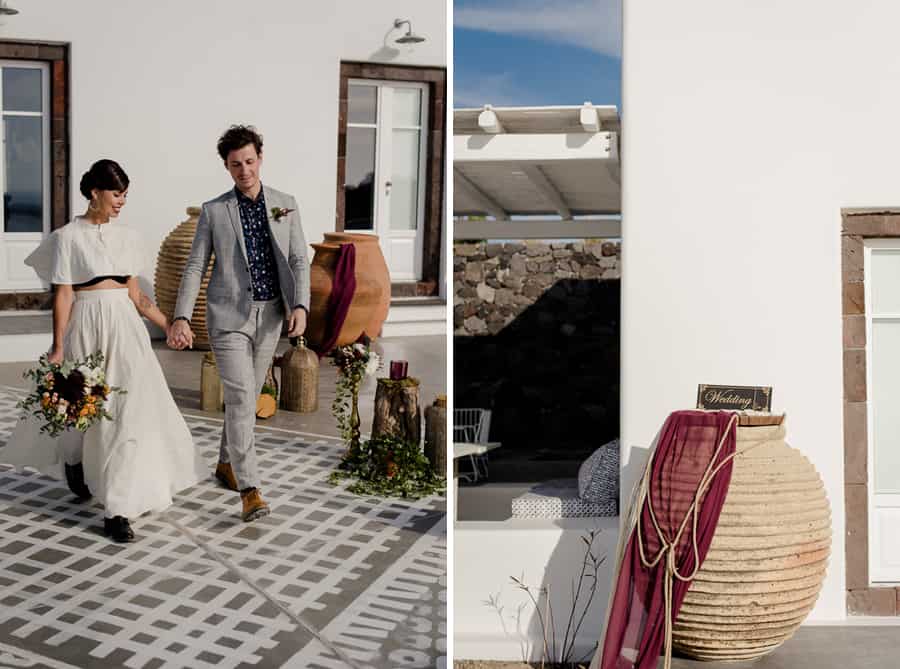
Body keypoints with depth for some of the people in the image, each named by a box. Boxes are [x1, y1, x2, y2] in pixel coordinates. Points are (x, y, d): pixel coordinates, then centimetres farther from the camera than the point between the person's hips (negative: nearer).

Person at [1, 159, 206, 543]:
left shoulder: (128, 236, 10)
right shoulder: (69, 237, -3)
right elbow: (63, 297, -5)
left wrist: (169, 325, 8)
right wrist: (58, 349, -9)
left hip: (125, 325, 4)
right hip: (87, 326, -3)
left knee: (132, 408, -6)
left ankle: (119, 509, -2)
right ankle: (73, 461, 44)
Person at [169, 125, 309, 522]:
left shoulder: (285, 205, 5)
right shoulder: (213, 211, -1)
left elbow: (298, 261, 1)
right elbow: (195, 268, -2)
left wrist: (300, 305, -15)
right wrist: (181, 318, -13)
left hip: (269, 317, 3)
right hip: (228, 315, -3)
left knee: (248, 396, 14)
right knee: (240, 399, -12)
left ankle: (227, 464, 35)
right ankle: (250, 491, -14)